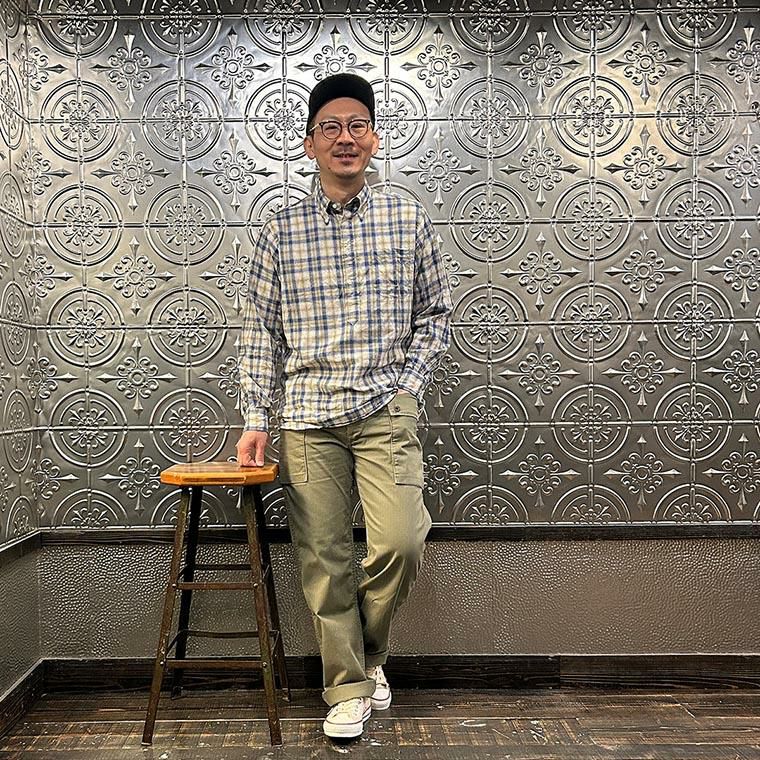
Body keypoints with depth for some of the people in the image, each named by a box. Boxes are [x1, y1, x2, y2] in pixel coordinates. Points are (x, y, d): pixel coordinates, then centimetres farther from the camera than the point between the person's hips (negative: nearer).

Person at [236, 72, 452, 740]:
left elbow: (435, 315, 12)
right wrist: (256, 417, 1)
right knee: (324, 559, 4)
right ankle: (349, 687, 22)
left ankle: (368, 650, 19)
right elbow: (260, 331, 7)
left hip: (387, 410, 0)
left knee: (400, 543, -12)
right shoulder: (282, 231, 7)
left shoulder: (408, 221, 7)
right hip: (308, 415, 1)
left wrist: (408, 383, 0)